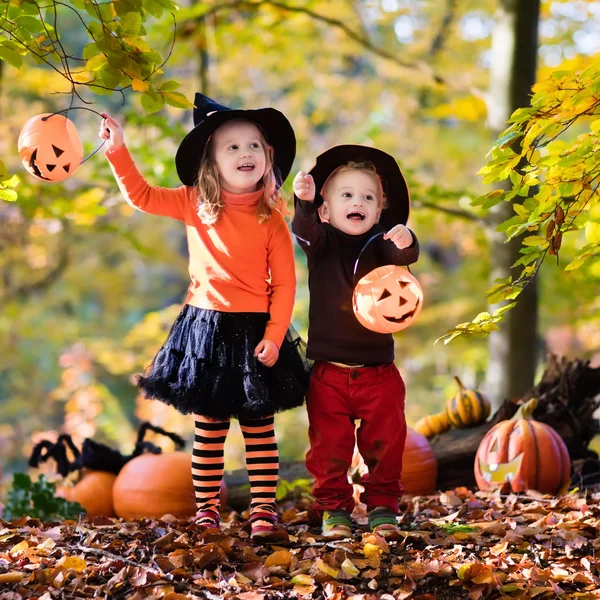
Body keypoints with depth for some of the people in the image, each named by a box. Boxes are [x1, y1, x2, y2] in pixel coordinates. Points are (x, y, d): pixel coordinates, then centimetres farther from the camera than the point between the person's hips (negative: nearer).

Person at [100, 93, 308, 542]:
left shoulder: (271, 222, -4)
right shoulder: (194, 205, 0)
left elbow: (284, 285, -5)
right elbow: (142, 196, 4)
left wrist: (273, 336, -13)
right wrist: (118, 150, -6)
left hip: (254, 332, -1)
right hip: (206, 329, 1)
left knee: (259, 427, 3)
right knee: (209, 428, 8)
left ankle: (264, 511, 8)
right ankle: (206, 508, 17)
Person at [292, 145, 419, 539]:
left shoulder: (380, 246, -1)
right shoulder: (323, 244, 0)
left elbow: (405, 255, -21)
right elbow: (305, 231, -21)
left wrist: (404, 241, -45)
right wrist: (305, 202, -42)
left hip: (378, 370, 0)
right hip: (329, 371, 0)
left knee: (385, 442, 6)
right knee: (330, 444, 4)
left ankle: (383, 507, 20)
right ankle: (335, 508, 17)